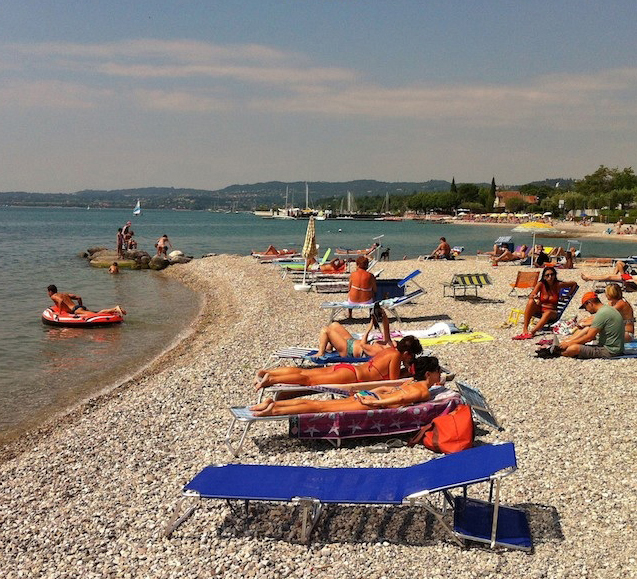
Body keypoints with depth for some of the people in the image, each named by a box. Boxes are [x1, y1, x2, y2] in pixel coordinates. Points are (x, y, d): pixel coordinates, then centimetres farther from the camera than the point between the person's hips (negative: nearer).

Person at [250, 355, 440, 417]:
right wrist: (376, 402, -20)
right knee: (320, 408, -18)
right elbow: (402, 398, -18)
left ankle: (273, 403, -9)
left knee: (316, 403, -1)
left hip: (366, 394, 8)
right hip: (369, 402, -8)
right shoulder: (424, 391, -2)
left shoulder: (411, 382, 25)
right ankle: (274, 410, -27)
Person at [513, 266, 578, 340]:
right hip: (539, 309, 1)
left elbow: (574, 284, 8)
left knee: (548, 313, -38)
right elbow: (530, 296, -14)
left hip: (552, 311, -1)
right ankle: (525, 330, -35)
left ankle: (532, 332, -50)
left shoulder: (558, 285, -6)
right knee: (531, 302, -30)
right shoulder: (541, 284, -5)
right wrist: (534, 297, -36)